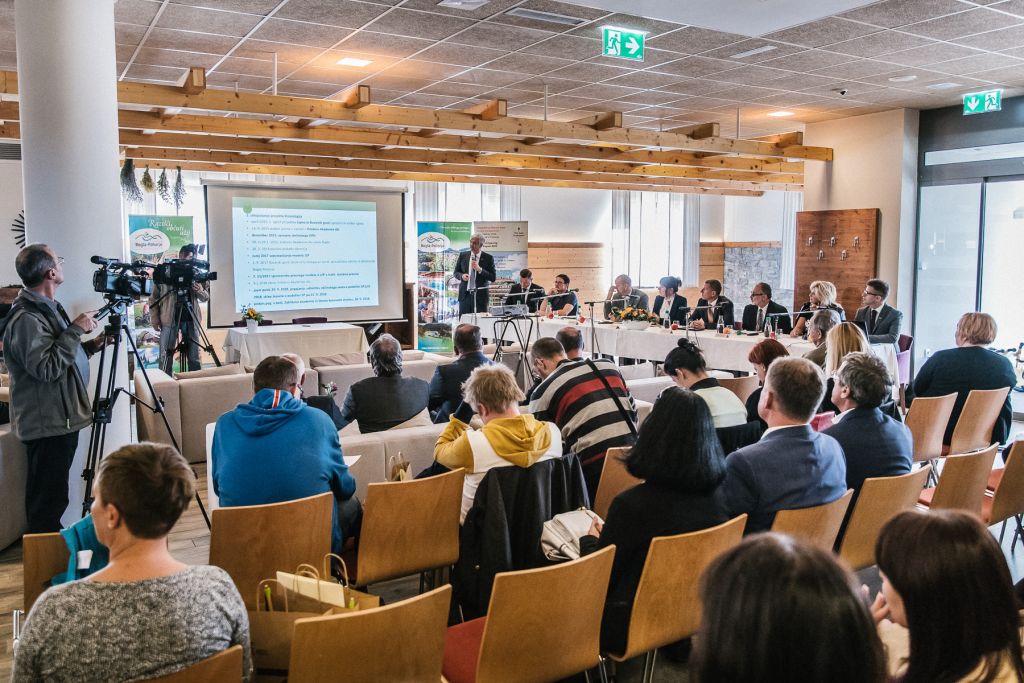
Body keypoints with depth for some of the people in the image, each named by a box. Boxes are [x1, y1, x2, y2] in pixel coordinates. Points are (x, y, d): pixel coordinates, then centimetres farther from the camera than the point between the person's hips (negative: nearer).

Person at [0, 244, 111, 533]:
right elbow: (46, 368, -26)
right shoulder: (26, 318, -19)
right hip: (48, 423, -10)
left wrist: (91, 345, 7)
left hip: (61, 419, 10)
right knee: (48, 501, -2)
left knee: (51, 497, 19)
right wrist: (76, 330, -21)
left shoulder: (47, 309, 13)